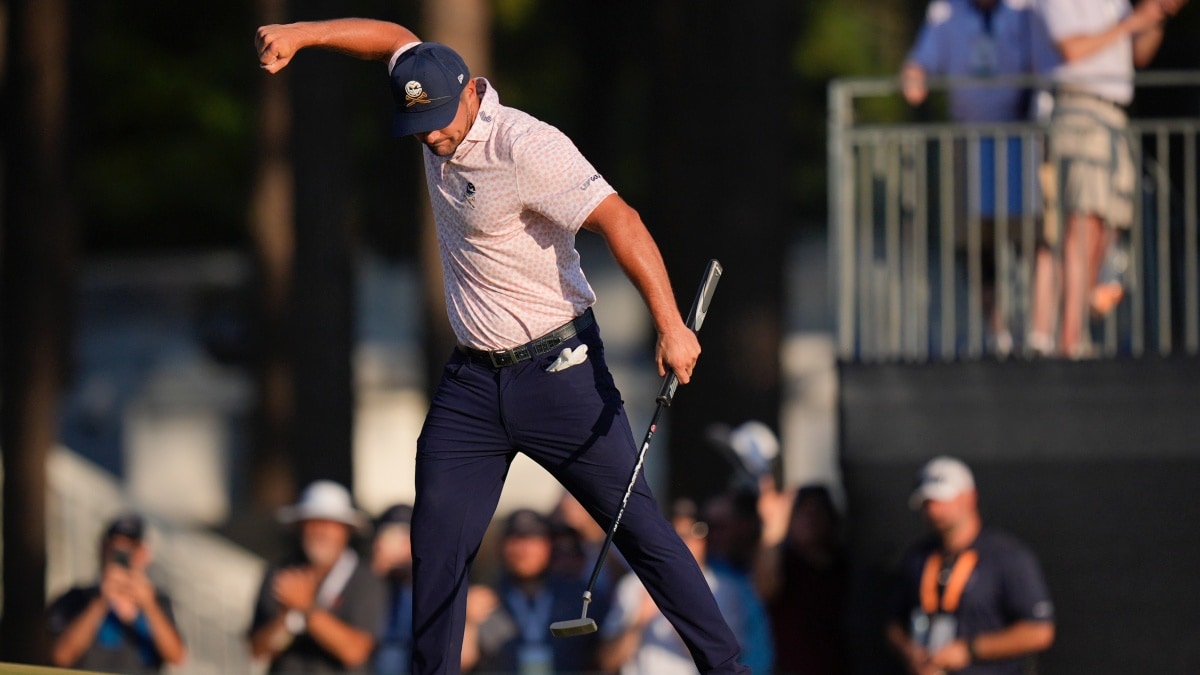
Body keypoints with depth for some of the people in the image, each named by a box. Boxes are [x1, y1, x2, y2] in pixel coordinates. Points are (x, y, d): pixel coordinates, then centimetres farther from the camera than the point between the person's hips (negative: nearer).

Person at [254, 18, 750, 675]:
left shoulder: (525, 147, -22)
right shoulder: (442, 108, 1)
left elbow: (619, 220, -30)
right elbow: (394, 39, 20)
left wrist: (670, 324, -38)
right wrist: (298, 34, 8)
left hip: (556, 369, -7)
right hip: (472, 380, 7)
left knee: (634, 521, -7)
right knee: (437, 539, 1)